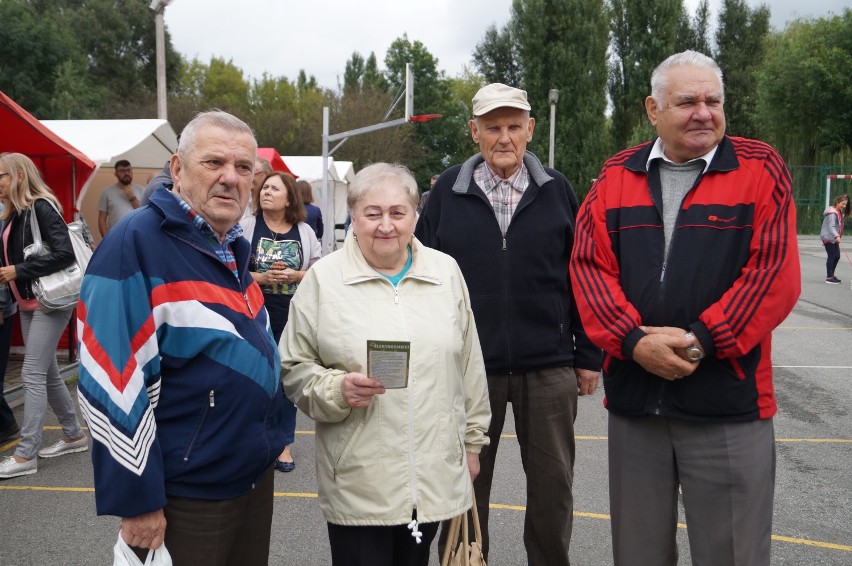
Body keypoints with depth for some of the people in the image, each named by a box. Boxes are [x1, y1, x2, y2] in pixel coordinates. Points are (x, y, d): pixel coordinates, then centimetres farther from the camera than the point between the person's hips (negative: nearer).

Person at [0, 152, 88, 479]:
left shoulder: (41, 207, -14)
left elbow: (65, 253, -23)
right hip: (28, 304, 9)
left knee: (33, 375, -7)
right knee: (47, 374, 14)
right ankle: (74, 436, 27)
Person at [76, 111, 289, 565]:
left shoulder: (234, 248, 8)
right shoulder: (137, 243, -18)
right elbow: (112, 383, -21)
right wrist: (137, 500, -19)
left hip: (256, 476, 8)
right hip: (186, 497, -8)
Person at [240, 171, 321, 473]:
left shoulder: (304, 232, 4)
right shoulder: (247, 226, -1)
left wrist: (296, 275, -13)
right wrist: (261, 278, -18)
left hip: (292, 318, 2)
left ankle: (284, 443, 22)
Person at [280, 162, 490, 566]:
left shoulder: (446, 272, 5)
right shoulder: (323, 278, -4)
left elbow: (469, 366, 11)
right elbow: (294, 368, 0)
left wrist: (472, 439, 13)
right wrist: (335, 390, -18)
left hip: (435, 474, 3)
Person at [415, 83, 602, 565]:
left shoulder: (557, 189, 3)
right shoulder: (448, 191, 2)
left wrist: (588, 355, 4)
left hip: (549, 368, 1)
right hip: (468, 367, 0)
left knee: (553, 485, 11)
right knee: (467, 485, 13)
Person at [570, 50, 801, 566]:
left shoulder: (760, 168, 1)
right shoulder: (617, 176, 8)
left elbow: (776, 273, -7)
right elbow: (589, 266, 1)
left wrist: (700, 340, -15)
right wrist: (634, 340, -13)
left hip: (729, 404, -2)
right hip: (632, 399, 3)